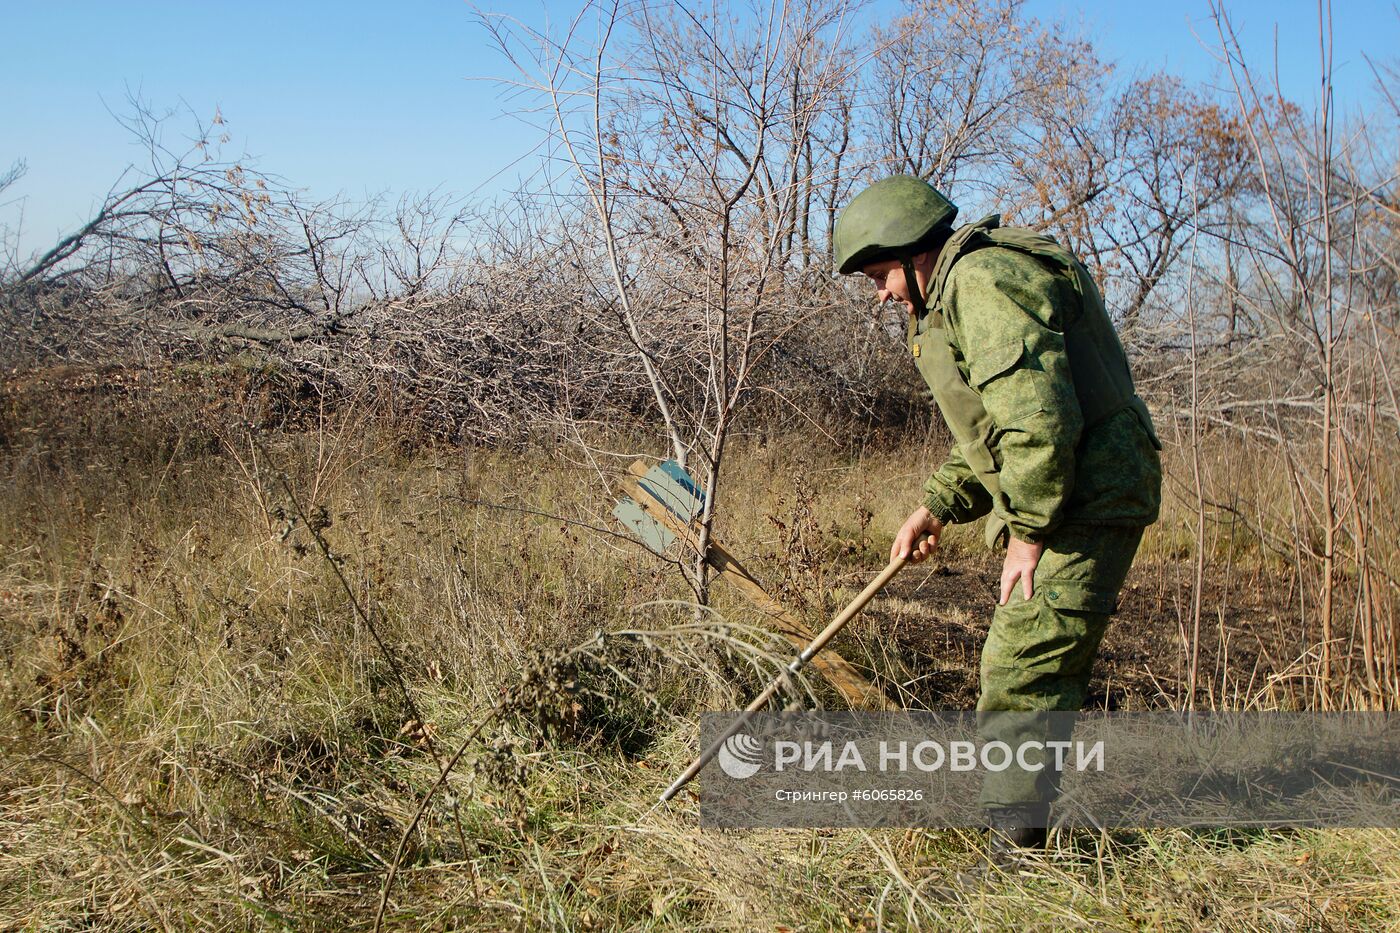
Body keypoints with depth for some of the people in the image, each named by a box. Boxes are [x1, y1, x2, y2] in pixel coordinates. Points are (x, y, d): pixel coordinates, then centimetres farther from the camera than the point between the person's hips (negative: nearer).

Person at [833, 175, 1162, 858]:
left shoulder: (982, 279, -15)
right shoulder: (956, 295, 20)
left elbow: (1036, 415, -26)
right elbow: (992, 427, 24)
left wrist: (1028, 531, -19)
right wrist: (938, 505, 12)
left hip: (1085, 500, -11)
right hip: (1059, 500, 11)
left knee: (1022, 668, -11)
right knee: (1043, 671, 16)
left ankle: (1016, 850, -3)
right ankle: (1023, 828, 28)